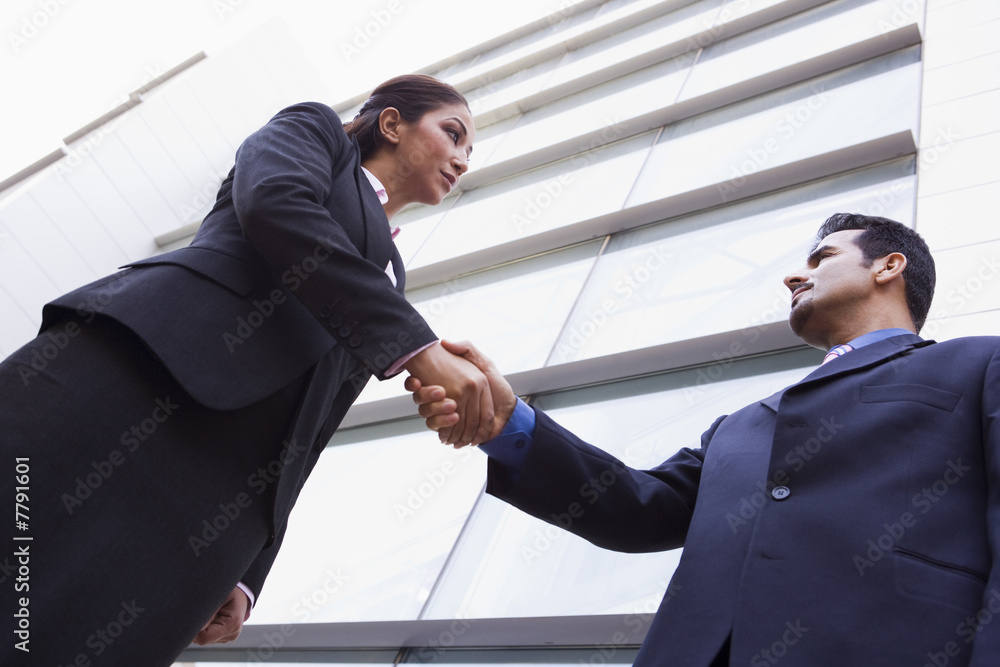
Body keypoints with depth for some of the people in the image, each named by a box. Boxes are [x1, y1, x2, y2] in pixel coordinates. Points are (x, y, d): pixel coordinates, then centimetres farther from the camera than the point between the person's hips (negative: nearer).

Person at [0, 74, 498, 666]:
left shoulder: (388, 281, 30)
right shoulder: (312, 129, 18)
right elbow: (273, 202, -9)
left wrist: (244, 576, 11)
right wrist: (419, 346, -15)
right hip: (127, 386, -5)